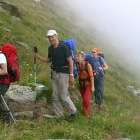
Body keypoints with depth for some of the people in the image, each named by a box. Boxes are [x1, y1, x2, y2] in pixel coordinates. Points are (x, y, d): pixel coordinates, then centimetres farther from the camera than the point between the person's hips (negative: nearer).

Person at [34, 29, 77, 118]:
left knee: (63, 96, -5)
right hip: (55, 73, 7)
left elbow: (70, 61, -13)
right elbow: (48, 60, 19)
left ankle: (73, 112, 15)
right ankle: (59, 115, 16)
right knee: (55, 96, 7)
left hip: (63, 74, -7)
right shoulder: (50, 48, 8)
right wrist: (38, 57, 3)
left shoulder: (64, 47, -13)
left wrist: (71, 75, -17)